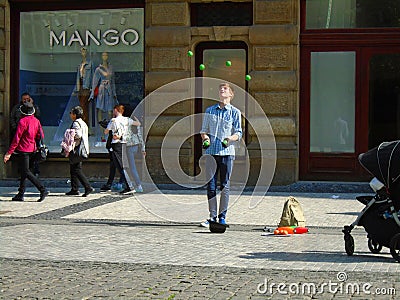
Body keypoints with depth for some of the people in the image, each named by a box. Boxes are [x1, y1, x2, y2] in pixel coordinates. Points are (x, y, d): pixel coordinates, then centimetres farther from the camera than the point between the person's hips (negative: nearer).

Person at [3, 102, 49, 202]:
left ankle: (43, 190, -15)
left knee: (26, 172, -6)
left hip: (23, 149, -8)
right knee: (23, 171, 15)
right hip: (32, 149, 8)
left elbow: (17, 138, -17)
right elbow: (41, 135, 8)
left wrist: (9, 152, -15)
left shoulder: (23, 121, -15)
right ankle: (20, 194, 17)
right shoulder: (36, 121, 6)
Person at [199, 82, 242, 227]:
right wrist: (205, 138, -3)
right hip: (211, 151, 2)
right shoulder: (210, 110, 14)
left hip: (227, 152, -2)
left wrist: (231, 138, -19)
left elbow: (239, 133, 1)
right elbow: (204, 130, 18)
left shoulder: (235, 112, 5)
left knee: (225, 185, 0)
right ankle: (212, 216, 7)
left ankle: (222, 216, 8)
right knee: (211, 185, 1)